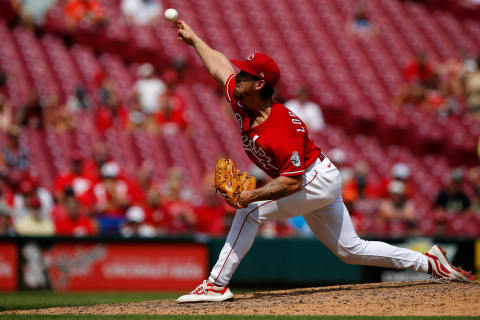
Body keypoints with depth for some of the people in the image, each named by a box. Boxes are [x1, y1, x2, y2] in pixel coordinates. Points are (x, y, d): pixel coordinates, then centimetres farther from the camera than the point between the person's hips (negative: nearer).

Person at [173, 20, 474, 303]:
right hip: (317, 185, 10)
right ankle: (429, 262, 20)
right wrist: (193, 38, 17)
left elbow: (292, 182, -32)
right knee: (351, 250, 14)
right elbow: (219, 65, 9)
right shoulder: (241, 102, -7)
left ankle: (217, 285, -17)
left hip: (319, 181, -10)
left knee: (249, 212, -20)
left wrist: (253, 195, -37)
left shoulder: (283, 129, -31)